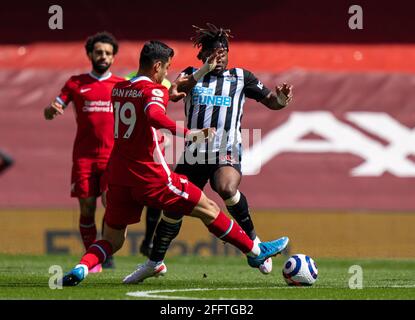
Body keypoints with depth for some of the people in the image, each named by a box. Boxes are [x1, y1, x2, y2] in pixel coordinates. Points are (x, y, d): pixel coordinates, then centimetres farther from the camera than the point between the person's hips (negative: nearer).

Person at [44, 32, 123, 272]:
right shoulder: (76, 83, 9)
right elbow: (49, 113, 8)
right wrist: (52, 110, -15)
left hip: (113, 156, -1)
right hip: (84, 156, 1)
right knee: (87, 209, -1)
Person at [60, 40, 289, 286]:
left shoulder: (118, 89, 12)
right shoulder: (154, 90, -12)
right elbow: (154, 117, -34)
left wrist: (168, 96, 35)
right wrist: (188, 134, -40)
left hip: (118, 176, 6)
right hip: (150, 175, -6)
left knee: (112, 240, 12)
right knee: (209, 210, 7)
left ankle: (81, 268, -15)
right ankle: (255, 252, 15)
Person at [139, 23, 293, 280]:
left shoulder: (241, 77, 9)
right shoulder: (191, 76, 10)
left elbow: (269, 100, 6)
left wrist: (280, 100, -17)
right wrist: (199, 73, -23)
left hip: (227, 153, -3)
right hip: (193, 155, 3)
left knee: (226, 188, -34)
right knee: (173, 208, 3)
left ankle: (252, 239, -15)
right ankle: (155, 261, 20)